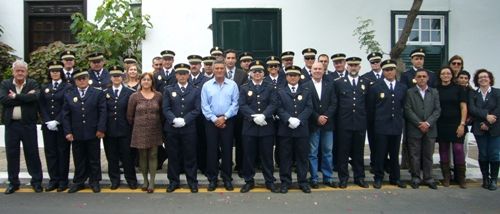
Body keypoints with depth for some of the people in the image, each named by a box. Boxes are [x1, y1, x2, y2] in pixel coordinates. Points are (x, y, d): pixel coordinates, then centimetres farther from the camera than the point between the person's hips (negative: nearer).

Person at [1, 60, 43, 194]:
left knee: (32, 153, 4)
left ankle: (36, 181, 15)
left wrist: (16, 96, -13)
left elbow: (35, 97, -17)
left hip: (28, 124, -2)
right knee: (11, 153, 8)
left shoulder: (33, 84, 2)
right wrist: (25, 97, -15)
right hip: (11, 124, 2)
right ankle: (13, 182, 22)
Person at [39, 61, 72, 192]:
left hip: (62, 125, -4)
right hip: (47, 125, 4)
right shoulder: (44, 88, 13)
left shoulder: (68, 87, -1)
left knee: (63, 152, 2)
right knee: (50, 152, 5)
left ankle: (63, 180, 9)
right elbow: (41, 106, 8)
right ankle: (53, 179, 14)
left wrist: (57, 121, -13)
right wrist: (47, 121, -5)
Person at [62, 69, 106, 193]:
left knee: (94, 159, 8)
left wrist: (101, 129, -10)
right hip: (76, 134, 2)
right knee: (79, 160, 10)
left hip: (93, 133, -2)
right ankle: (79, 182, 22)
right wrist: (67, 132, -3)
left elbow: (102, 112, -3)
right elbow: (65, 115, 5)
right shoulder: (68, 95, 8)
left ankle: (94, 181, 19)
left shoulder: (98, 93, 1)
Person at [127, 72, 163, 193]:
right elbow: (129, 115, 3)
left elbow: (161, 113, 9)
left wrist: (157, 124, 9)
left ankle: (152, 181, 11)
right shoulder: (134, 96, -3)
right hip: (140, 131, -1)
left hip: (155, 131, 1)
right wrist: (136, 126, 9)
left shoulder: (158, 95, 1)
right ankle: (145, 180, 23)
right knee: (142, 156, 7)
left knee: (153, 155, 3)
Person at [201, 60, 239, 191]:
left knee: (227, 149, 4)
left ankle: (227, 178, 15)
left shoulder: (232, 85, 2)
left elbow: (235, 104, -3)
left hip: (228, 121, 0)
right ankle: (212, 179, 13)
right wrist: (214, 119, -9)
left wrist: (224, 117, -11)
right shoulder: (206, 86, 3)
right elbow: (204, 106, 0)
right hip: (211, 121, 0)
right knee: (211, 149, 3)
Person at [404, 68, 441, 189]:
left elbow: (437, 110, 4)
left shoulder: (434, 92, 12)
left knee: (428, 155, 8)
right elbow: (408, 110, -4)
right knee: (414, 155, 3)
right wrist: (419, 124, -12)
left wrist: (428, 123, -10)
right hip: (414, 129, -2)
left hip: (430, 129, 2)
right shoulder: (410, 92, 3)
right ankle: (415, 178, 13)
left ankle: (428, 178, 17)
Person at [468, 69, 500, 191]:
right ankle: (485, 179, 14)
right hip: (479, 129, 1)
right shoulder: (473, 94, 7)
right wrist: (486, 116, -20)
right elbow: (472, 110, -7)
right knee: (483, 154, 5)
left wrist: (487, 124, -14)